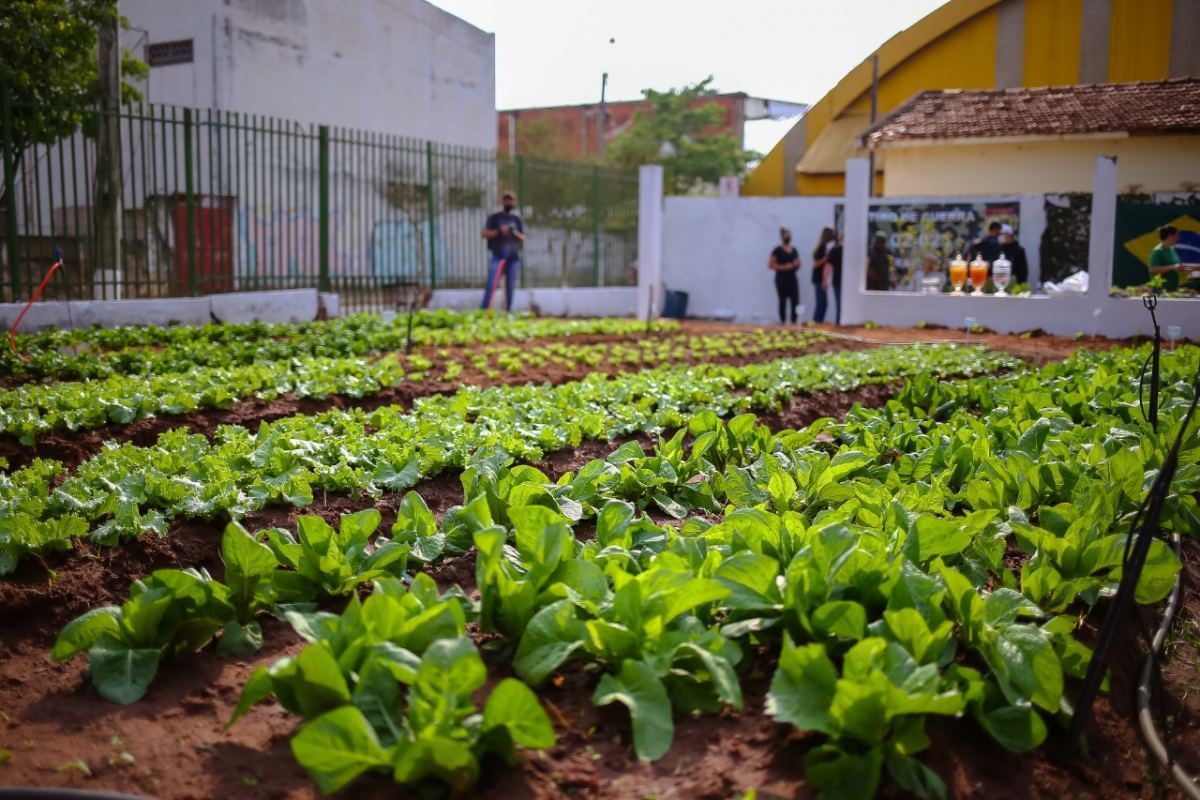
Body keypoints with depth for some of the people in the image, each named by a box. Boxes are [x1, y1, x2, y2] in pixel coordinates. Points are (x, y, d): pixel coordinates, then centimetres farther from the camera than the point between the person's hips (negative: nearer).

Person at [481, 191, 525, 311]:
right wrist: (499, 231, -16)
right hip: (498, 256, -3)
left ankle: (509, 311, 9)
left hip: (514, 256, 3)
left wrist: (516, 234, -8)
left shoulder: (516, 219, 15)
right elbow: (485, 233, -2)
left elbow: (523, 239, 13)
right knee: (492, 284, -13)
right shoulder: (495, 218, 7)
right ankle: (483, 309, -15)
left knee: (511, 286, 4)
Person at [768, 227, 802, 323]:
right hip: (781, 279, -5)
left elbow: (798, 263, 23)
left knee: (795, 301, -2)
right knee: (783, 301, 0)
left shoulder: (794, 250, 13)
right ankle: (782, 322, 8)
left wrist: (796, 264, -2)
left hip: (792, 278, 5)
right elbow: (771, 265, -10)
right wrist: (784, 267, -18)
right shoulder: (777, 250, -5)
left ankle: (794, 322, 5)